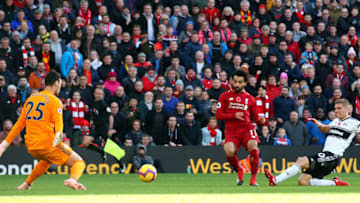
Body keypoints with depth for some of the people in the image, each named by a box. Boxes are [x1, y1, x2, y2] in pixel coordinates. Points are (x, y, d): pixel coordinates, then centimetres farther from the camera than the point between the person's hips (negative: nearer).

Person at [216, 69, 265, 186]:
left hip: (247, 128, 1)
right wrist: (234, 115, -10)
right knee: (229, 151, -28)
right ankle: (239, 171, 5)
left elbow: (255, 117, 18)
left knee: (253, 147, -29)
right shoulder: (225, 96, 11)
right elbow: (218, 115, 3)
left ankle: (253, 177, -12)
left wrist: (260, 120, -6)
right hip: (231, 130, -1)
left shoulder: (250, 98, 15)